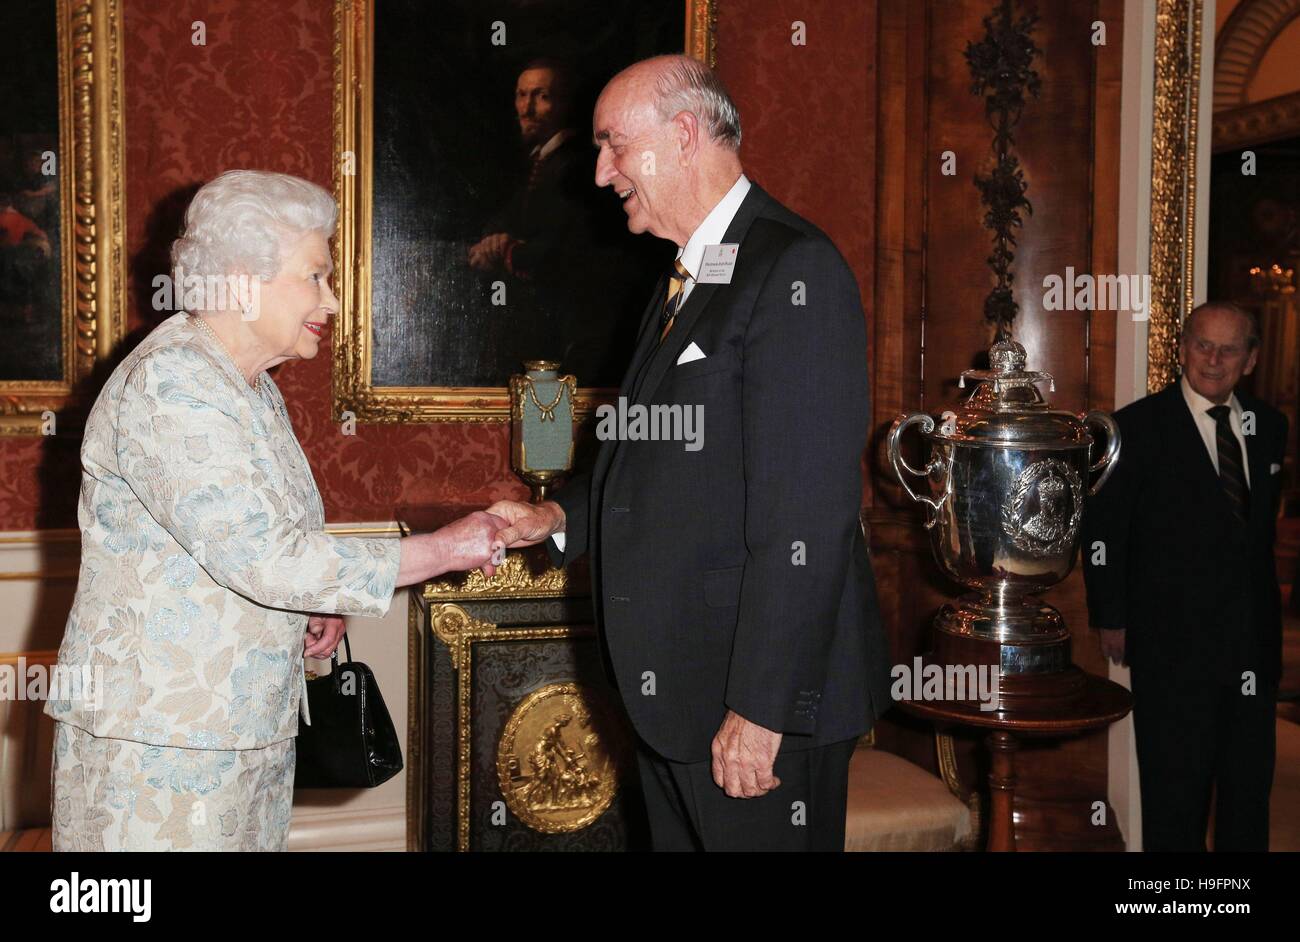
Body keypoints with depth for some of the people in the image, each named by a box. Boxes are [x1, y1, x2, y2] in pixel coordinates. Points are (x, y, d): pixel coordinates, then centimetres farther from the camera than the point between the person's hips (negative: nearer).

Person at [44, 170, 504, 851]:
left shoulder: (251, 386, 12)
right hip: (158, 739, -8)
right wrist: (443, 550, -21)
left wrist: (316, 601, 5)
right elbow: (262, 559, -27)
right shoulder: (169, 384, -19)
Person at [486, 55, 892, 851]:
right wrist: (559, 519, 5)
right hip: (675, 694, 9)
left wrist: (760, 707, -22)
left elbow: (805, 515, -22)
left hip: (766, 696, -9)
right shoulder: (687, 278, 15)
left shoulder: (795, 269, -16)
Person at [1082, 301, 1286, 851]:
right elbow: (1102, 530, -5)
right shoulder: (1139, 427, -7)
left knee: (1250, 780, 14)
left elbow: (1264, 520, 15)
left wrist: (1266, 608, 12)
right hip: (1173, 639, -5)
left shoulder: (1269, 426, 8)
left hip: (1253, 638, 5)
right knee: (1176, 784, 5)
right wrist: (1111, 619, -5)